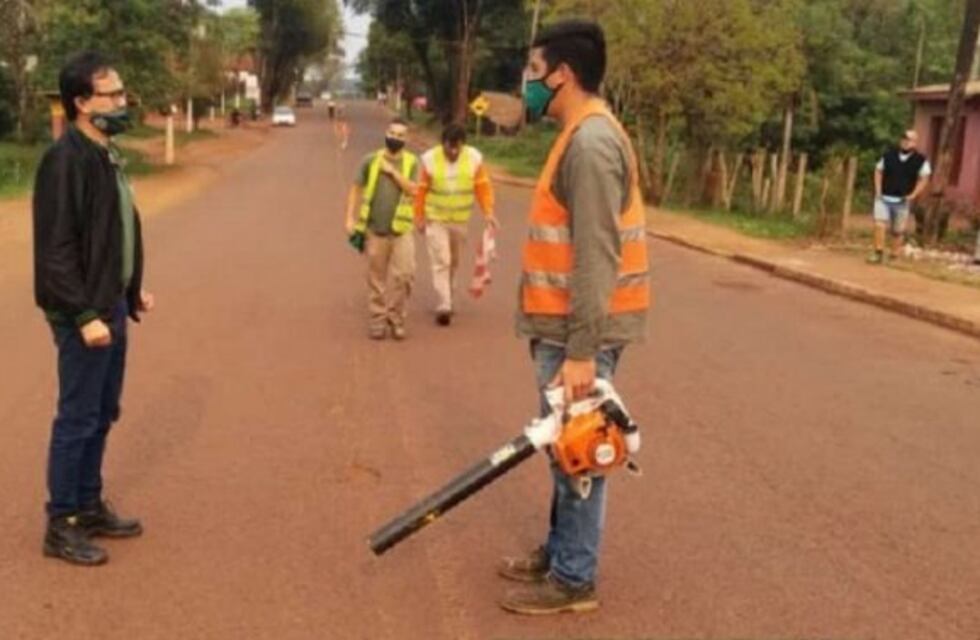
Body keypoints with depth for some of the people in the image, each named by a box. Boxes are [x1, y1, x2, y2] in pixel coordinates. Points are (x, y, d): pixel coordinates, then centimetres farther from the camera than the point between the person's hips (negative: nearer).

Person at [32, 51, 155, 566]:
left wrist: (134, 290, 17)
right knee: (77, 419, 0)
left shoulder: (108, 154, 10)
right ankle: (61, 526, 12)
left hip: (113, 307, 9)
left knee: (101, 416, 17)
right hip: (85, 315, -9)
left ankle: (89, 507, 30)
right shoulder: (65, 160, -18)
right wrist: (84, 315, -22)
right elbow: (56, 250, -21)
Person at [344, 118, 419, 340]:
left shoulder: (411, 162, 3)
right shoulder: (371, 160, 3)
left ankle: (395, 319, 6)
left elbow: (412, 190, -8)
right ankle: (377, 321, 18)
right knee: (377, 278, 7)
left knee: (404, 275, -10)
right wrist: (350, 218, 1)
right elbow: (356, 189, 7)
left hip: (401, 229, 0)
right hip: (375, 229, 1)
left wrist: (393, 172, -12)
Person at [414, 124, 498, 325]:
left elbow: (483, 186, -3)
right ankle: (443, 306, -12)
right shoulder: (430, 159, -11)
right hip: (435, 220, -3)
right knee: (441, 262, -10)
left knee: (454, 262, 15)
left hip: (460, 220, 3)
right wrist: (419, 217, -3)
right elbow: (421, 190, -5)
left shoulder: (474, 158, -7)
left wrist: (488, 212, -12)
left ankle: (446, 299, 33)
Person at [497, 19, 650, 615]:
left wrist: (582, 352, -24)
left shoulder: (591, 142, -19)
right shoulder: (584, 136, 13)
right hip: (569, 326, 10)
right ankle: (560, 552, 32)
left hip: (580, 333, -10)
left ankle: (574, 580, 13)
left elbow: (597, 257, -24)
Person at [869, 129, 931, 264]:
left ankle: (894, 256, 19)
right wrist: (878, 190, 1)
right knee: (879, 224, -15)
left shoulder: (921, 161, -2)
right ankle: (878, 254, -9)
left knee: (898, 231, 6)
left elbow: (923, 179, 1)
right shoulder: (888, 155, 2)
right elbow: (878, 172, 11)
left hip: (902, 201, -1)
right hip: (884, 198, 1)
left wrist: (913, 195, -10)